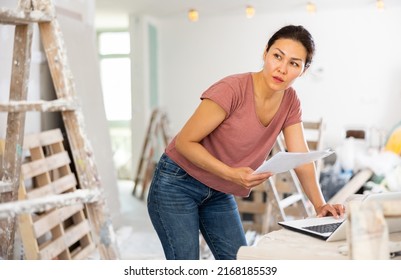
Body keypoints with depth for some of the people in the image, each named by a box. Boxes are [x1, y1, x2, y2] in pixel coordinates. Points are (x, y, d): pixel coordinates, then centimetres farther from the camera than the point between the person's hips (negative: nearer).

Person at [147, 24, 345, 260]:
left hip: (219, 194, 7)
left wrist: (320, 204, -15)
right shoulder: (232, 90, -26)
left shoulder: (290, 102, -5)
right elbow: (185, 142, -21)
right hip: (177, 185, -6)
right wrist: (231, 174, -32)